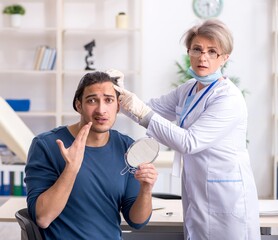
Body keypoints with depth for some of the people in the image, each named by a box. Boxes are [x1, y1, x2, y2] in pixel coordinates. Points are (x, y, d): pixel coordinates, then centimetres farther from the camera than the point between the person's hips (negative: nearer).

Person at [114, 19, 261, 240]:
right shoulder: (188, 90, 7)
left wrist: (143, 113, -28)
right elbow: (151, 109, 8)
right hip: (196, 193, 8)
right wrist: (122, 94, -10)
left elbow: (189, 142, -24)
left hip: (226, 196, -7)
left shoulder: (229, 98, -18)